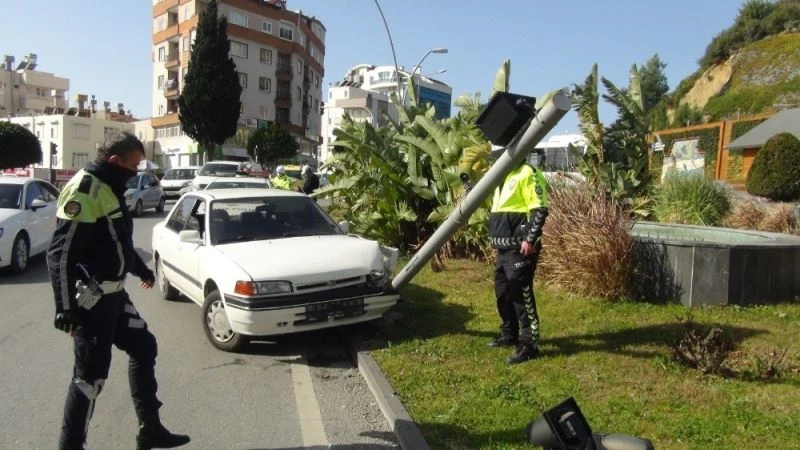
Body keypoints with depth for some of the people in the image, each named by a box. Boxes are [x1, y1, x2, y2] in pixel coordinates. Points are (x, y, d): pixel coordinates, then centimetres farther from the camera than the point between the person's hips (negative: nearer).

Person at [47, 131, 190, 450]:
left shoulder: (109, 188, 12)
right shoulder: (85, 190, -18)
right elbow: (60, 254, -23)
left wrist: (141, 269, 36)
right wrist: (65, 307, -26)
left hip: (111, 292, 10)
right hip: (91, 297, -10)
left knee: (144, 347, 15)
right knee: (92, 373, -2)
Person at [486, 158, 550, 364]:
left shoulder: (528, 174, -11)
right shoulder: (503, 177, 20)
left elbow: (540, 210, -18)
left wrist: (530, 240, -21)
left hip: (519, 248, -10)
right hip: (503, 248, 10)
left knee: (521, 295, -7)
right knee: (502, 294, 17)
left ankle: (529, 344, 0)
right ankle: (509, 335, 31)